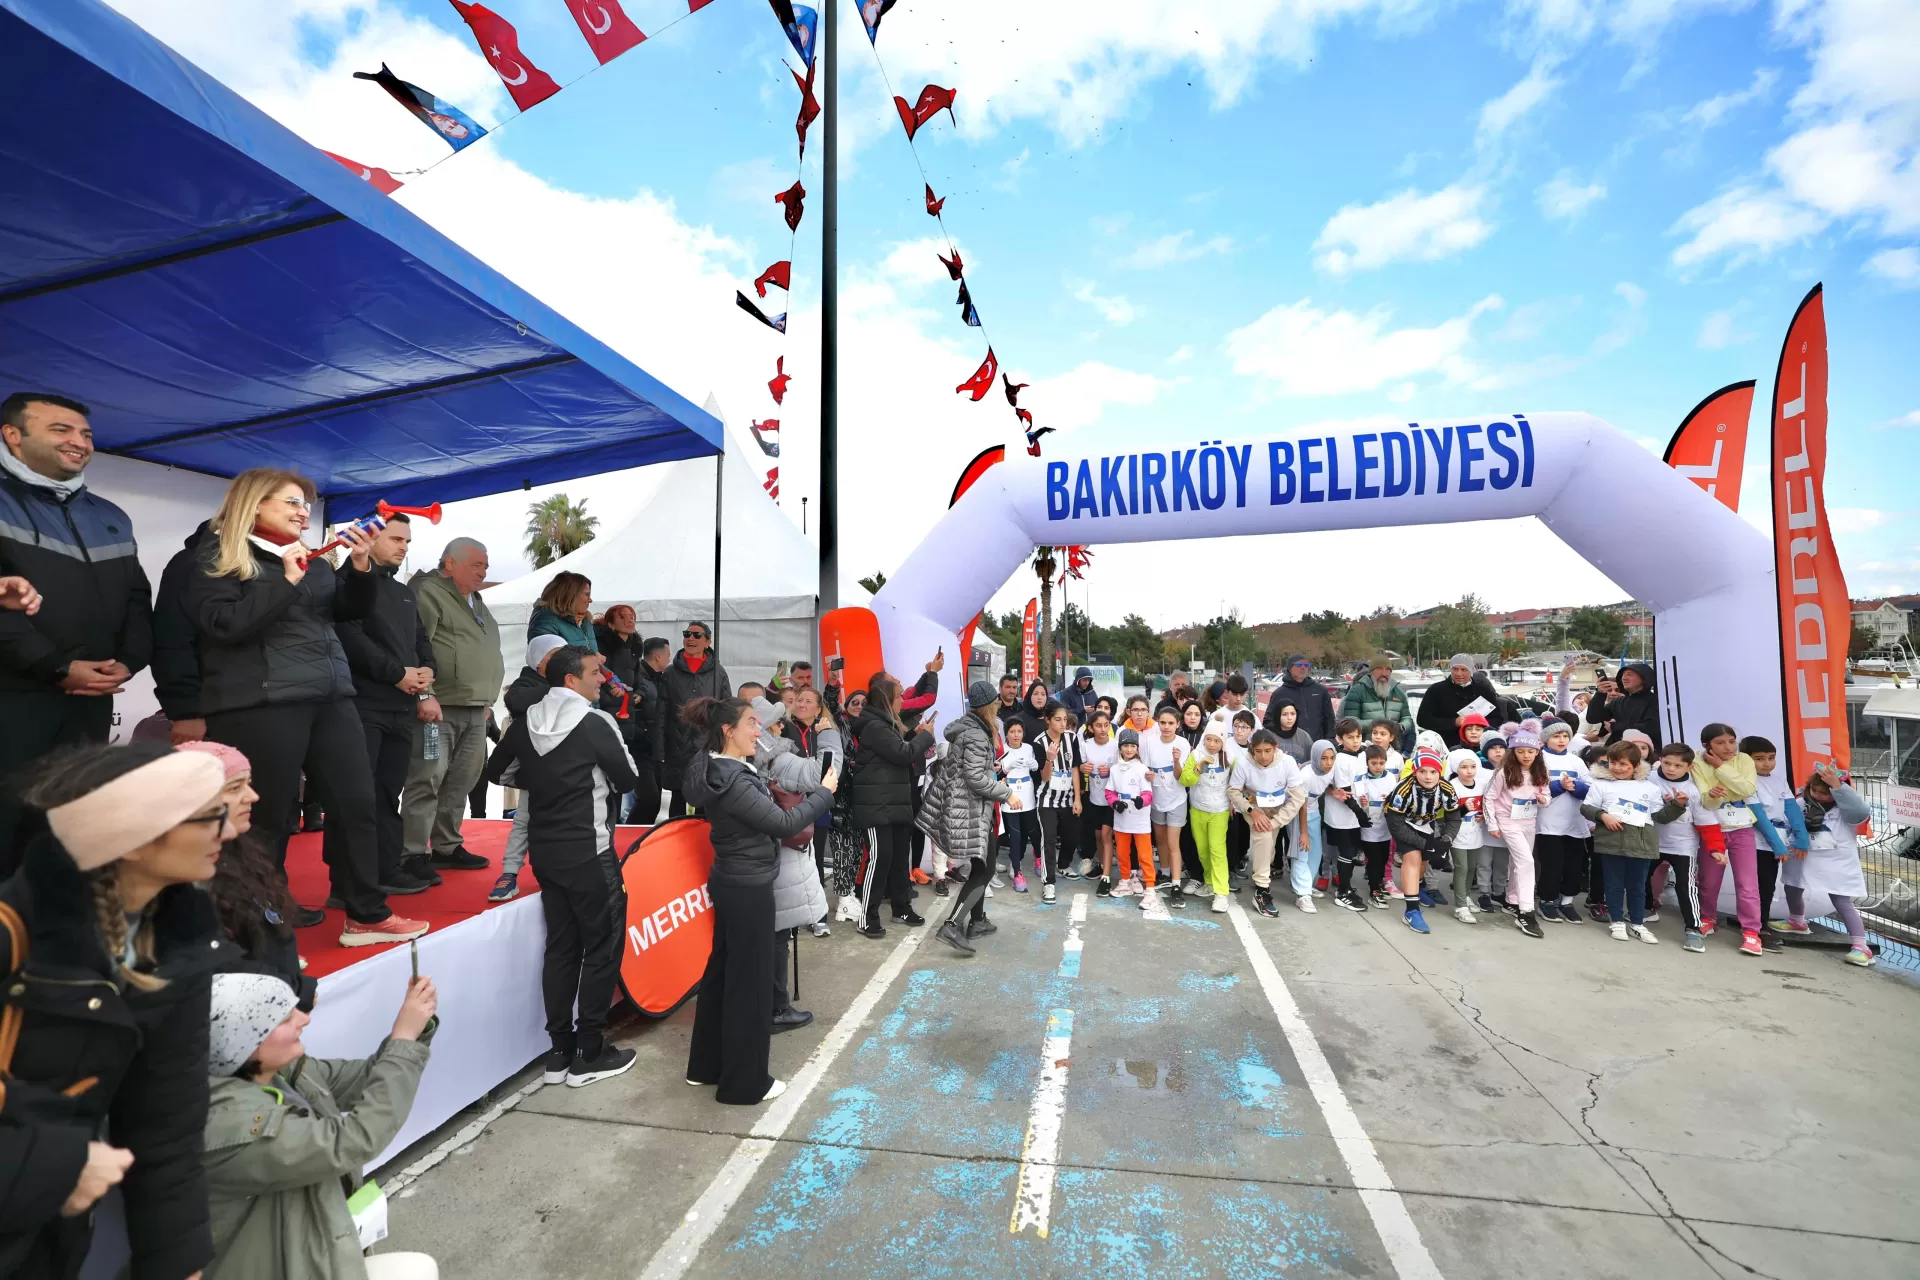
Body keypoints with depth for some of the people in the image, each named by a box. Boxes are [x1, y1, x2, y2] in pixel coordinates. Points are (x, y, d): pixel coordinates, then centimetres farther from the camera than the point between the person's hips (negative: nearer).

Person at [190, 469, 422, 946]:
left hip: (330, 697, 6)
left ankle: (366, 915, 15)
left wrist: (361, 567, 1)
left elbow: (350, 610, 16)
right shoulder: (217, 557, 1)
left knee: (356, 803, 5)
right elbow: (226, 625, -12)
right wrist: (287, 581, -15)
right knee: (269, 817, -1)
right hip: (261, 703, -6)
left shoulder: (308, 555, 20)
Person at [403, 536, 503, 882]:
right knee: (427, 781, -6)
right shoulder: (428, 592, -6)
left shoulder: (476, 602, 22)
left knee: (460, 782, 12)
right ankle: (414, 854, 1)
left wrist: (486, 699, 22)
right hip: (439, 707, -8)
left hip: (475, 710, 8)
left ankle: (446, 847, 22)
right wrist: (425, 695, -23)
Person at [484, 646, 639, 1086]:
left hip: (544, 850, 7)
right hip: (589, 852, -7)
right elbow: (628, 780, -9)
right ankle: (589, 1054, 13)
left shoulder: (525, 723, 2)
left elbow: (497, 771, 14)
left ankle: (560, 1051, 23)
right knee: (602, 948, 5)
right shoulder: (594, 723, -17)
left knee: (560, 946, 15)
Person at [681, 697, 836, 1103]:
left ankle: (707, 1064, 36)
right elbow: (784, 823, -25)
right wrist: (825, 792, -14)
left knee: (723, 970, 20)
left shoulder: (722, 770, 5)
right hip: (748, 888, -10)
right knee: (749, 980, 4)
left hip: (732, 882, 10)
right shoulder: (731, 781, -25)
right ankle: (744, 1081, 19)